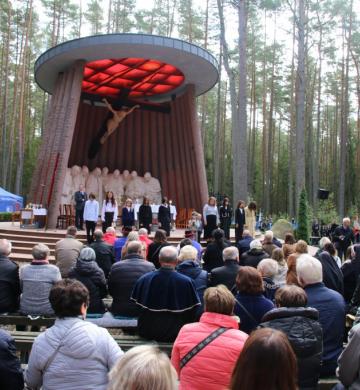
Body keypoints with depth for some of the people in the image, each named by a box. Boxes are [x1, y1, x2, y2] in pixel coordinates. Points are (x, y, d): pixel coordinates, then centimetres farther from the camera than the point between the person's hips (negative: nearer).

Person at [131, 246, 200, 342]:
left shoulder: (144, 279, -10)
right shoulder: (187, 282, -17)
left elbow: (135, 304, 6)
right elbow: (192, 313, -6)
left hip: (147, 333, 3)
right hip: (175, 334, -3)